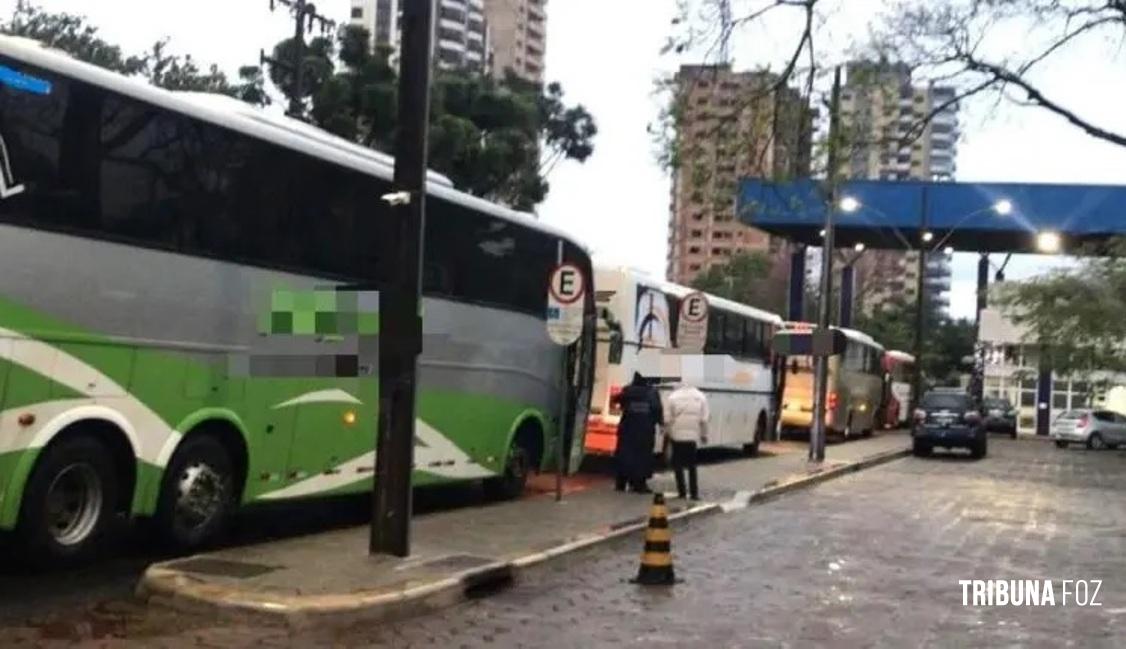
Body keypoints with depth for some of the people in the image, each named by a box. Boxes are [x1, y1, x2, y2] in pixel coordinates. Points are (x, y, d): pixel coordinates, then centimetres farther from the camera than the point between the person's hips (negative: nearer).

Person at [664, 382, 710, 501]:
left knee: (678, 464, 7)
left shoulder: (672, 397, 3)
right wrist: (704, 435, 12)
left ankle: (682, 491, 4)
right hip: (693, 436, 2)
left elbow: (667, 419, -1)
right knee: (692, 465, 9)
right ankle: (694, 493, 5)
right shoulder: (700, 396, 8)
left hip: (677, 435, -2)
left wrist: (667, 433, 10)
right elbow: (704, 420, 5)